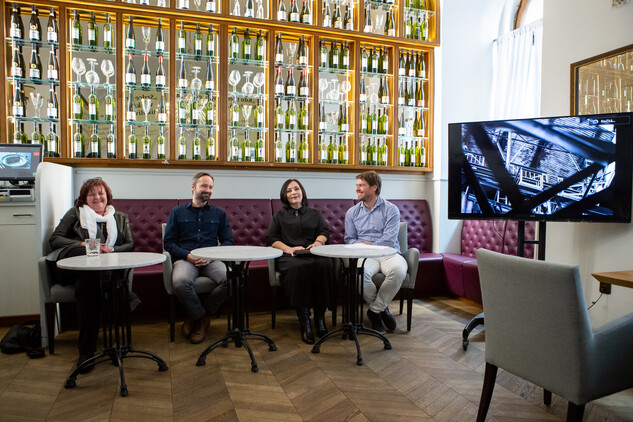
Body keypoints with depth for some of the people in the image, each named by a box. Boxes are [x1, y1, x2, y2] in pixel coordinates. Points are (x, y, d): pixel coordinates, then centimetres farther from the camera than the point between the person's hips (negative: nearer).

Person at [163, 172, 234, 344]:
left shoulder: (219, 213, 20)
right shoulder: (177, 212, 17)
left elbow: (228, 240, 12)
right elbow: (168, 242, 9)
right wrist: (188, 256, -9)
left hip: (211, 259, 1)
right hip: (185, 258, -1)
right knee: (180, 281, -37)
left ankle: (197, 317, -7)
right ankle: (201, 317, -6)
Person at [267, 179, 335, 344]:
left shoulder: (315, 214, 28)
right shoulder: (280, 216, 24)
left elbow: (324, 231, 14)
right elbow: (272, 239, 12)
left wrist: (318, 241, -10)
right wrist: (288, 249, -7)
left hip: (314, 253, 1)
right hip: (288, 255, -1)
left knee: (324, 265, -36)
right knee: (299, 268, -39)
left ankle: (320, 316, -25)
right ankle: (304, 320, -34)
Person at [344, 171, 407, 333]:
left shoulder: (391, 210, 5)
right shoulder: (352, 213, 16)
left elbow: (389, 240, -6)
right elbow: (350, 240, 11)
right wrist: (364, 246, -9)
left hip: (389, 253, -1)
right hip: (365, 256, 1)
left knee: (398, 270, -36)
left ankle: (375, 309, -12)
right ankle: (382, 308, -6)